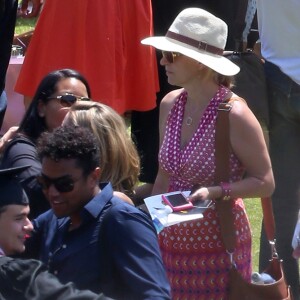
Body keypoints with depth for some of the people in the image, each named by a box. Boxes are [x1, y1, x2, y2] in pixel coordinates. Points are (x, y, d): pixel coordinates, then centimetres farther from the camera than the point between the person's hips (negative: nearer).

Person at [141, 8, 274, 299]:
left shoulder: (234, 114, -18)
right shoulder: (170, 104, 1)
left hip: (217, 249, -6)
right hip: (171, 241, 6)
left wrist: (214, 192, -25)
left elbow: (264, 183, -12)